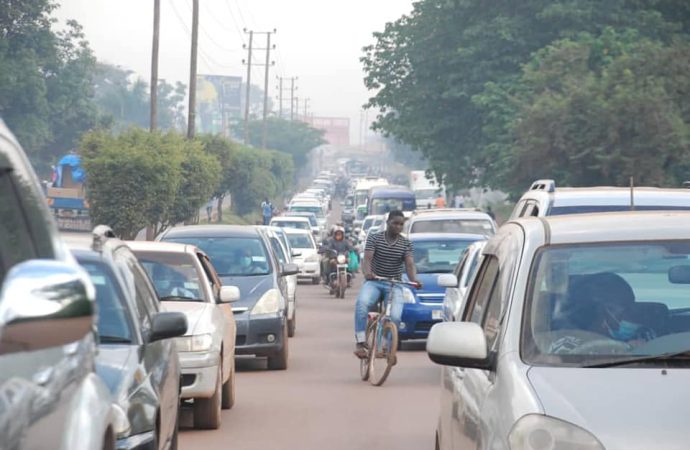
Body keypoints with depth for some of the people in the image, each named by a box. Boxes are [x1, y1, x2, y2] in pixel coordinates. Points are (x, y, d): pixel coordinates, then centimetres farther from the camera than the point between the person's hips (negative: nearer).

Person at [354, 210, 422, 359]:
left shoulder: (406, 244, 4)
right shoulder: (374, 238, 1)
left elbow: (409, 264, -9)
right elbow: (367, 258, -12)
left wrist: (414, 280, -32)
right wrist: (367, 272, -35)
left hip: (394, 285, 1)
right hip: (374, 282, -1)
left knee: (395, 316, -22)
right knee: (362, 302, -34)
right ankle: (360, 342, -28)